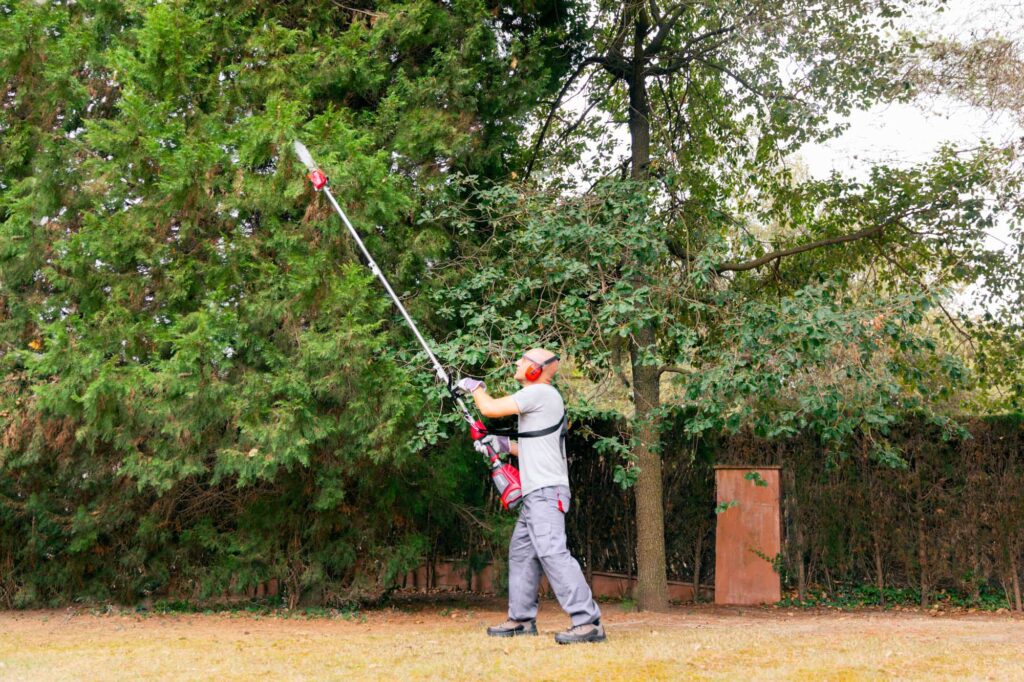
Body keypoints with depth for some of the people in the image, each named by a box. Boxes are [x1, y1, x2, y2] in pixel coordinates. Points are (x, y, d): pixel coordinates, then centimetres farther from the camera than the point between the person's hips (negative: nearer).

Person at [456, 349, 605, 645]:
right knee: (521, 553, 16)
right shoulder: (539, 398, 21)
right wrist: (503, 444, 17)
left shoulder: (540, 392, -11)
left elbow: (490, 408, -12)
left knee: (552, 552, -20)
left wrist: (475, 387, 7)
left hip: (546, 492, -11)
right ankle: (521, 619, 25)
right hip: (535, 494, 11)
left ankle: (588, 622, -24)